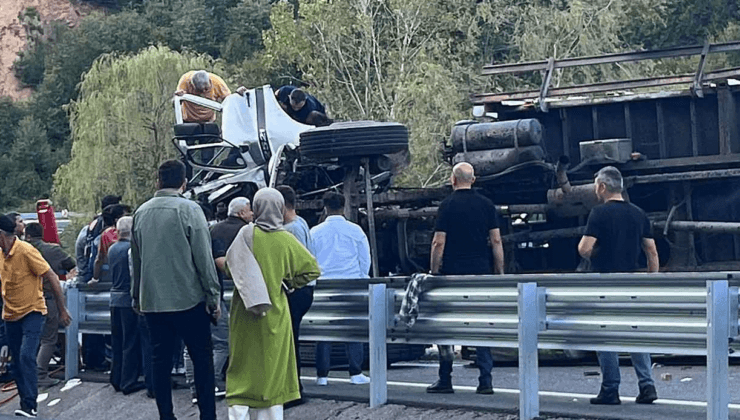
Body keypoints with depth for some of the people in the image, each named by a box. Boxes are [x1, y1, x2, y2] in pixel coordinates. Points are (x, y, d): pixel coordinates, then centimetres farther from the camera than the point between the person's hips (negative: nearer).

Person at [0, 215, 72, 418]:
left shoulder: (26, 251, -19)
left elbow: (52, 278, -16)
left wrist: (62, 310, -15)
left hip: (32, 312, -7)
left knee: (26, 357, -19)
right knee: (17, 362, 9)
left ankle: (29, 405, -19)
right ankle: (26, 401, 18)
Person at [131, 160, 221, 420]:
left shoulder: (141, 212, 7)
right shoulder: (189, 210, -9)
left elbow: (136, 259, 15)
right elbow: (204, 258, -10)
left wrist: (136, 297, 24)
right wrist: (213, 296, -5)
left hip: (152, 301, 5)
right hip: (188, 300, -4)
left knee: (160, 361, 8)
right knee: (202, 359, 3)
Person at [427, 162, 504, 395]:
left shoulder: (447, 205, -4)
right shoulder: (487, 205, 6)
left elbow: (439, 243, -7)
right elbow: (496, 241, 4)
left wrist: (434, 273, -1)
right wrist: (500, 273, 9)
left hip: (452, 274, -3)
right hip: (481, 274, 3)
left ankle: (445, 380, 5)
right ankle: (485, 381, 2)